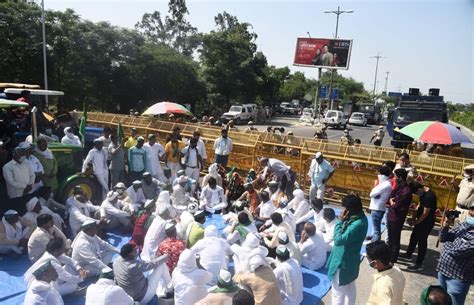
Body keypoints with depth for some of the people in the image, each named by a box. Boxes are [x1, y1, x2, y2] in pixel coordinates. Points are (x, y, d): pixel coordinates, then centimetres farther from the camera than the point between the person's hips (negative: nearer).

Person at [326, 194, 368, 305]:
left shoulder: (357, 224, -33)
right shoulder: (360, 217, -3)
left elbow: (338, 240, -32)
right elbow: (346, 237, 5)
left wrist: (340, 221, -25)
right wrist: (344, 221, -9)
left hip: (343, 262, -10)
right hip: (350, 260, 10)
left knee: (338, 292, 8)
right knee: (350, 289, 27)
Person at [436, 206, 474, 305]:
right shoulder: (464, 224, 0)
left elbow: (457, 251, -26)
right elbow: (443, 238, 5)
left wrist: (448, 243, -6)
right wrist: (446, 225, -13)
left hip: (458, 279, -7)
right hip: (442, 271, 7)